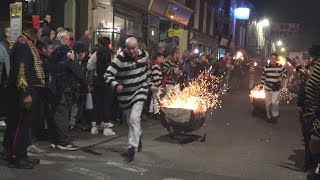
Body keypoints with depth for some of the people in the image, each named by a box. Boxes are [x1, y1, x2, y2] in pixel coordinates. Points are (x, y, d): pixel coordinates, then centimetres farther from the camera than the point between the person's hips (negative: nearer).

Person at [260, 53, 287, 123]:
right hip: (267, 88, 2)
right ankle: (269, 117, 26)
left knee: (274, 102, -16)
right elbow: (263, 77, 5)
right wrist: (261, 86, 5)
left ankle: (275, 116, 6)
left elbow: (285, 72, 13)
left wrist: (282, 77, -7)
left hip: (276, 88, -2)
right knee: (268, 103, 9)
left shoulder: (280, 67, -7)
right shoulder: (266, 67, -3)